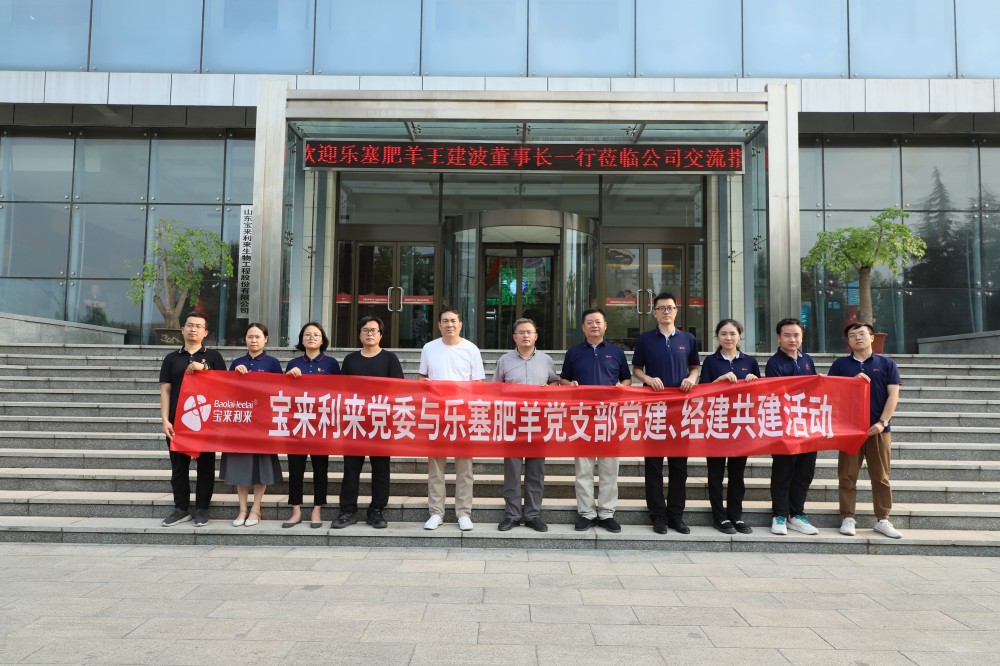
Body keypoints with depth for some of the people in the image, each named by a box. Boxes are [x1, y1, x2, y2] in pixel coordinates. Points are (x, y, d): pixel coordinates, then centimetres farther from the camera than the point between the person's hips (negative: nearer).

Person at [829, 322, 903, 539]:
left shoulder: (886, 364, 7)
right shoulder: (840, 364, 8)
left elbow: (893, 395, 2)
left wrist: (882, 422, -9)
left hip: (878, 428, 0)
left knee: (881, 476, 5)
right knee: (847, 476, 2)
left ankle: (882, 519, 14)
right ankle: (848, 518, 9)